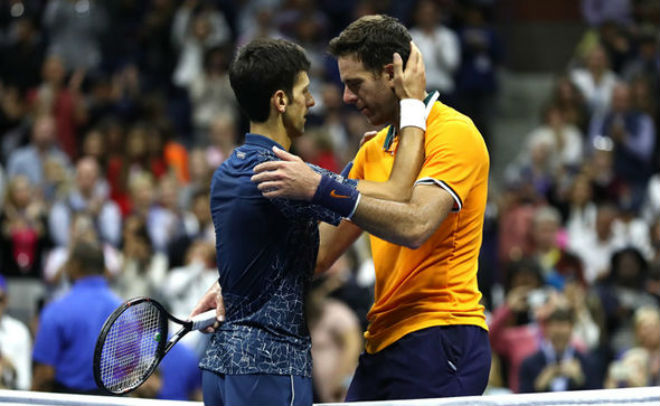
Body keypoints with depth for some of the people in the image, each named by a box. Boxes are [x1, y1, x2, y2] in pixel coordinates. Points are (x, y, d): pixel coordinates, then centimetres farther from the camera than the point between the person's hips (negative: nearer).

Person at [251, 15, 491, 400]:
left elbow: (414, 226, -25)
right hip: (383, 342, 8)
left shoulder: (454, 133, -8)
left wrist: (318, 187, -29)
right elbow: (322, 250, 18)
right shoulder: (374, 149, 19)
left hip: (438, 342, -8)